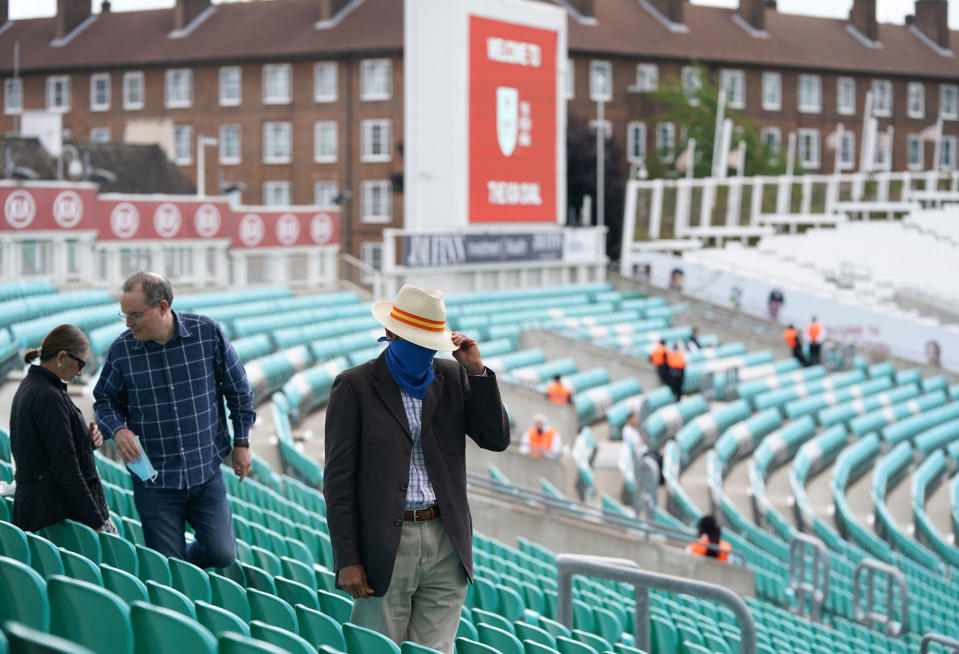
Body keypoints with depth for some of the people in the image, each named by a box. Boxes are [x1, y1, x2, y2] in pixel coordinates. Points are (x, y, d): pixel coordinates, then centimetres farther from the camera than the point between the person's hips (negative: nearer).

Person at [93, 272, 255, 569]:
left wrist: (241, 442, 8)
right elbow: (105, 400, 9)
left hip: (206, 472, 0)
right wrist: (117, 429, -12)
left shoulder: (207, 332, -6)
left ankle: (186, 561, 28)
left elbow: (238, 389, 6)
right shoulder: (120, 351, -6)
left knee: (221, 554, -4)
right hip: (154, 480, 0)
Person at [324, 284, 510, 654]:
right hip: (386, 548, -3)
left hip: (446, 546, 3)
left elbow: (497, 440, 4)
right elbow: (339, 480, -4)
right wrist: (348, 560, -10)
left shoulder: (454, 378, 11)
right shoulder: (354, 386, -2)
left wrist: (477, 371, -5)